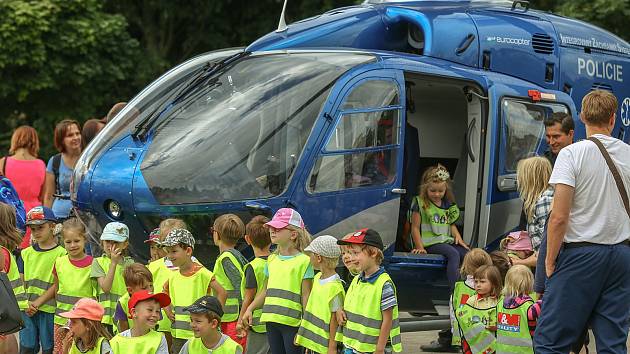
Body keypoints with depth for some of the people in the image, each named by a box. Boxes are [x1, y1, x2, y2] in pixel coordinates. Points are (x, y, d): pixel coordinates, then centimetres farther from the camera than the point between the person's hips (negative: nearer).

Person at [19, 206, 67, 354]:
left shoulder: (61, 254, -4)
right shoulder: (26, 253, 11)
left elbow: (57, 285, -8)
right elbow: (21, 283, 10)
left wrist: (37, 303, -14)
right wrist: (26, 304, -6)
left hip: (49, 309, -4)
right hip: (27, 310, 4)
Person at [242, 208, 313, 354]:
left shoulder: (303, 261, -7)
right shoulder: (272, 259, 14)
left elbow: (306, 295, -8)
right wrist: (250, 309, 11)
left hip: (292, 321, -7)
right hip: (271, 320, 7)